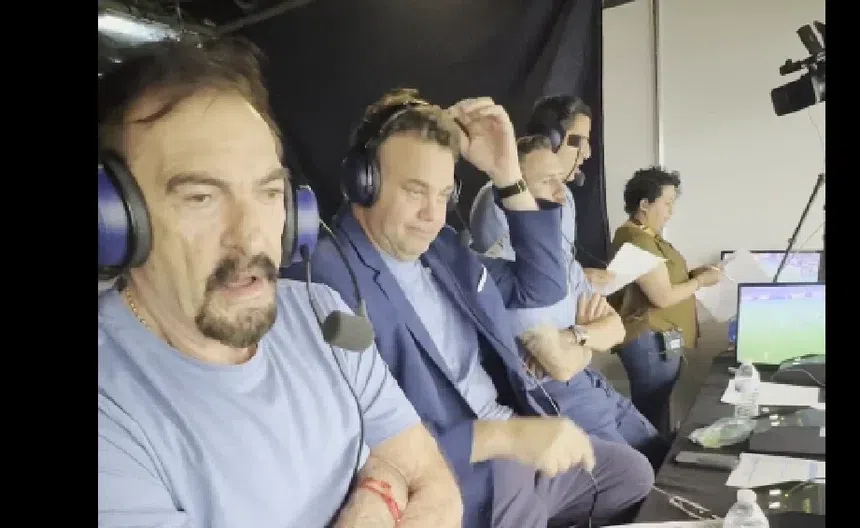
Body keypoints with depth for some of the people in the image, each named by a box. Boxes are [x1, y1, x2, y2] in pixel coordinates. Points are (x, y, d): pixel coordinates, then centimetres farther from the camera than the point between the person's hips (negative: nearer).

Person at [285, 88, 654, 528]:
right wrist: (504, 434, -29)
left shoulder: (440, 249, 5)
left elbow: (542, 287, 8)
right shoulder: (324, 284, -23)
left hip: (522, 444, 8)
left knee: (636, 474, 20)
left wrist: (508, 175, -2)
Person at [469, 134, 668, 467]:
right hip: (554, 398, -8)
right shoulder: (507, 263, -22)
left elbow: (616, 327, 5)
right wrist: (590, 343, -3)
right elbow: (560, 365, -23)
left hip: (589, 382, 9)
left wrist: (576, 335, -14)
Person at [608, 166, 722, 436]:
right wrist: (700, 281, -8)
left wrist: (691, 274, 7)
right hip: (650, 342, -11)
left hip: (656, 339, 11)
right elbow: (663, 297, -22)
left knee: (656, 409, 18)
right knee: (653, 414, -1)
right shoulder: (638, 241, -21)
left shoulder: (645, 236, 13)